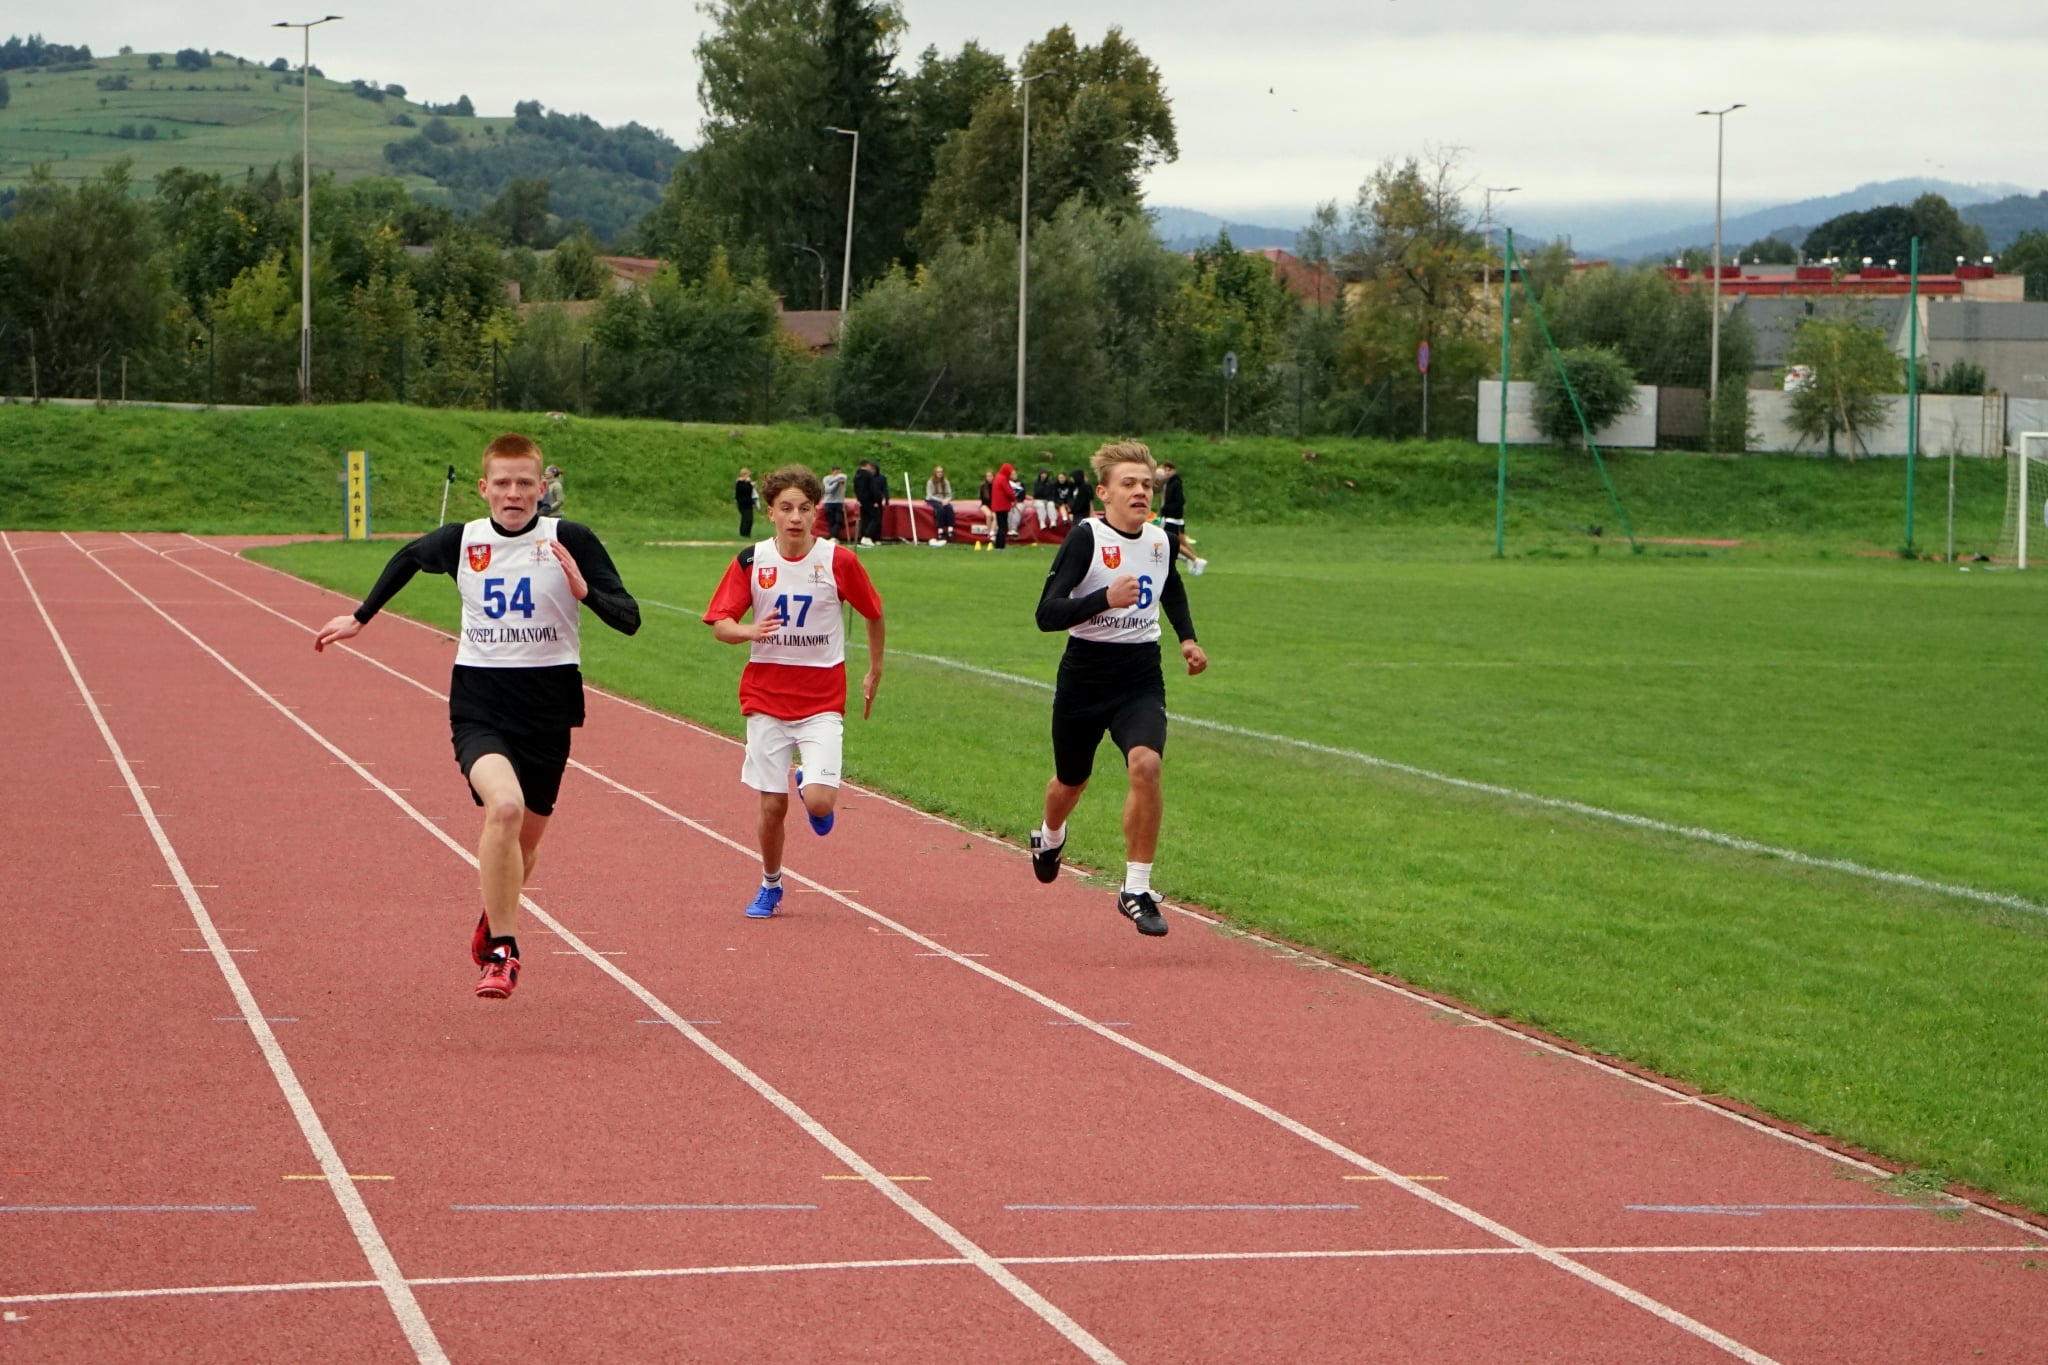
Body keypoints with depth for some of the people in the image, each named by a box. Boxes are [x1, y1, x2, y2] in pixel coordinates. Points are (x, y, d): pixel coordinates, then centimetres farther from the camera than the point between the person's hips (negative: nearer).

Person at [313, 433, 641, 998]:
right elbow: (408, 557, 24)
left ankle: (494, 919, 49)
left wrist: (585, 590, -27)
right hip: (479, 705, -1)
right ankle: (502, 951, -19)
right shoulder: (462, 541, 1)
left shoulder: (571, 541, -6)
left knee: (522, 841, 14)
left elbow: (628, 618, -8)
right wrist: (361, 617, 29)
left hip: (548, 709, 1)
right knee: (504, 805, -29)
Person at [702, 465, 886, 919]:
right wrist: (748, 631, -25)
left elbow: (874, 614, 9)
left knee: (819, 803, -15)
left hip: (823, 699, -1)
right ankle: (770, 885, 27)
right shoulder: (751, 561, -3)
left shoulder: (839, 561, -6)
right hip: (766, 697, 1)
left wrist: (874, 672, 15)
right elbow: (720, 623, -3)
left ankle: (810, 780, 22)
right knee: (772, 804, 3)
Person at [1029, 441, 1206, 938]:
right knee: (1072, 781, 17)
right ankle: (1050, 837, 55)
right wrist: (1105, 599, -35)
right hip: (1084, 678, -2)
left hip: (1142, 679, 2)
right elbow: (1046, 614, -23)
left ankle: (1137, 889, -14)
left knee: (1146, 764, -24)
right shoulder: (1086, 537, -15)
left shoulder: (1159, 540, 2)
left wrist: (1188, 638, 15)